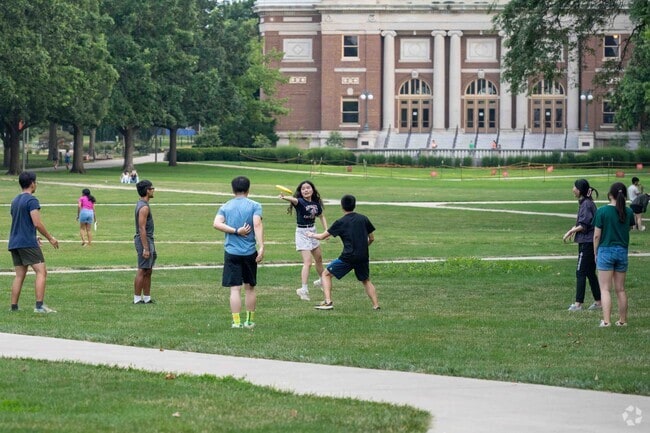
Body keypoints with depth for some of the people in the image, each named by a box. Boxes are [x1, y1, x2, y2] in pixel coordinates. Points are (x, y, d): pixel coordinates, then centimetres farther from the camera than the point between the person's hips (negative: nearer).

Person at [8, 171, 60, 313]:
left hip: (14, 243, 8)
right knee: (41, 271, -8)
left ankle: (14, 306, 6)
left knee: (19, 275, 10)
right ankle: (39, 305, -17)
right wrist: (50, 238, -6)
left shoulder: (15, 201, 17)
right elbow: (37, 223, -16)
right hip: (28, 243, -8)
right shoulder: (31, 200, -10)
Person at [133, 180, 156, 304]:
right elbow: (142, 228, -21)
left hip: (148, 240, 10)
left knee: (148, 271, 13)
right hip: (144, 241, -10)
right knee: (142, 271, -7)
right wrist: (145, 248, -23)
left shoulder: (141, 204, 14)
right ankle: (137, 299, -5)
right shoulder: (144, 207, -17)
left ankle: (147, 298, 17)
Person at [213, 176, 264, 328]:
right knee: (250, 287, 13)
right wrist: (261, 247, -18)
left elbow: (216, 223, -10)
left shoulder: (225, 207, 7)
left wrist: (236, 231, -10)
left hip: (231, 252, 0)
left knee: (235, 288, -1)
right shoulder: (254, 206, -1)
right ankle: (250, 320, 21)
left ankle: (236, 322, -7)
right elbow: (257, 225, -14)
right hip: (250, 252, 0)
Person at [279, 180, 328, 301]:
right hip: (302, 232, -7)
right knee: (307, 262, -18)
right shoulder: (300, 202, -18)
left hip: (312, 231, 7)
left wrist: (326, 230, 6)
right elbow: (294, 200, -42)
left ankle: (322, 280, 47)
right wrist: (285, 197, -65)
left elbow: (321, 216, 17)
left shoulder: (316, 203, 0)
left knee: (319, 258, 24)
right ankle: (304, 289, -23)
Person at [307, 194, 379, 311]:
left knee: (326, 274, 9)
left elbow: (322, 236, 4)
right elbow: (371, 238, 13)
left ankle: (328, 302, -4)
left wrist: (312, 235, 25)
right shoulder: (363, 219, 7)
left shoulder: (340, 222, -2)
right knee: (366, 280, 24)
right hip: (363, 257, 4)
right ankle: (376, 305, 10)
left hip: (348, 257, -4)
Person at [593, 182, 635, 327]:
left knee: (605, 289, -2)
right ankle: (622, 320, 19)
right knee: (620, 289, 13)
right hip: (622, 251, 4)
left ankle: (606, 320, -12)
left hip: (606, 250, -4)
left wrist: (596, 254, 3)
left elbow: (597, 235, -8)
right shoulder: (628, 212, -1)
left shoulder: (602, 211, -11)